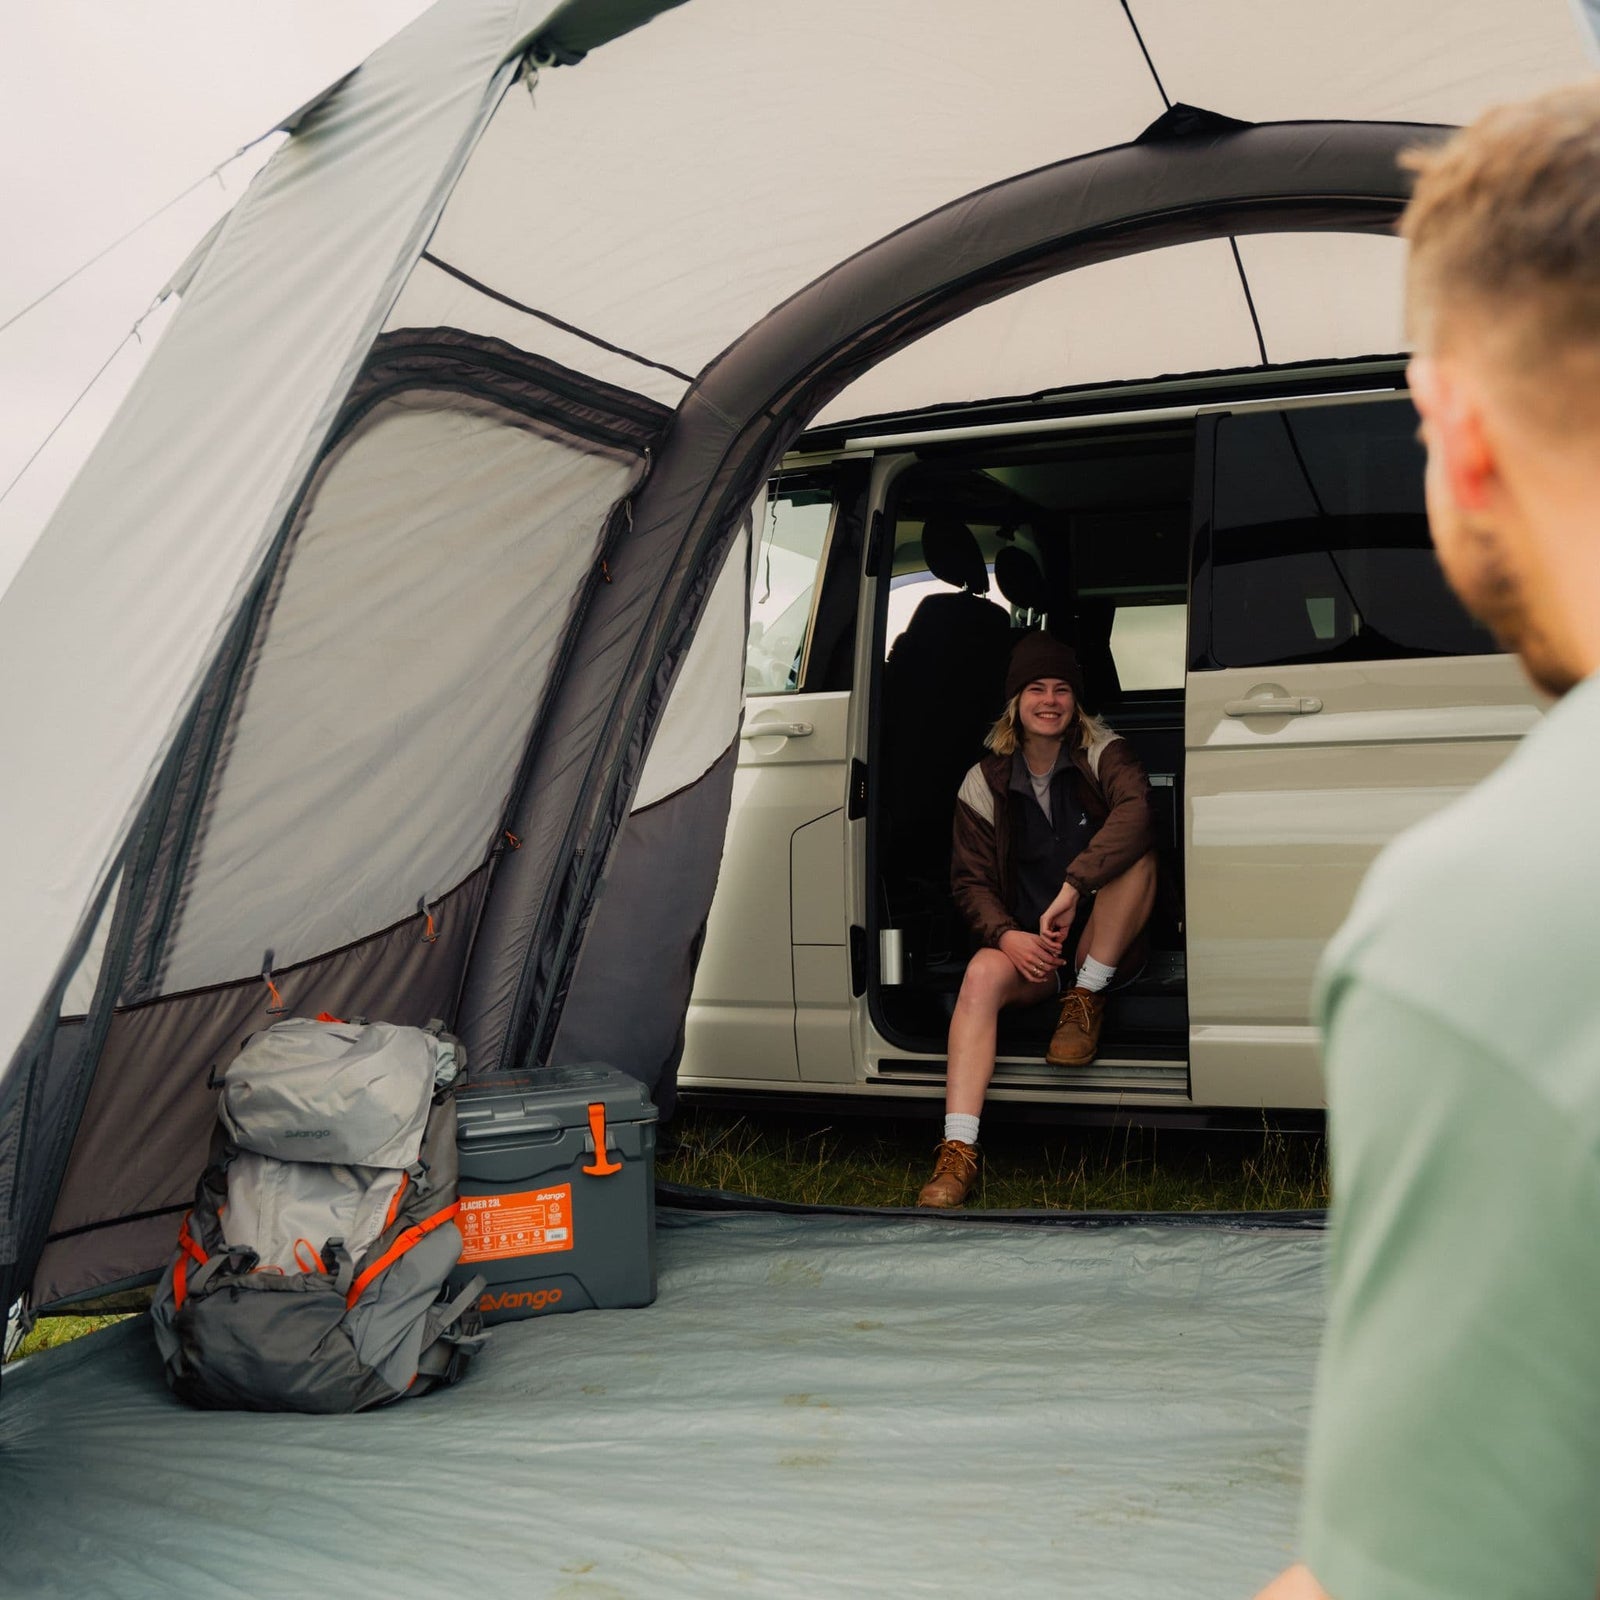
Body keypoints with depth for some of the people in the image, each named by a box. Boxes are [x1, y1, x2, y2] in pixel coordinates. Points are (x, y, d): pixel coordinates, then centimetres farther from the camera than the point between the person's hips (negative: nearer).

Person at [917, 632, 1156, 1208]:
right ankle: (958, 1151, -38)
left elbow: (1136, 811, -25)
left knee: (1136, 852, -27)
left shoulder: (1104, 753, -3)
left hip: (1100, 946, -1)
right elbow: (970, 880, 2)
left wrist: (1072, 888, -37)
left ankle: (1086, 1000, -16)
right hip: (1027, 946, 1)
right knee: (982, 974, -32)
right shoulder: (986, 783, 3)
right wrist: (1006, 935, -20)